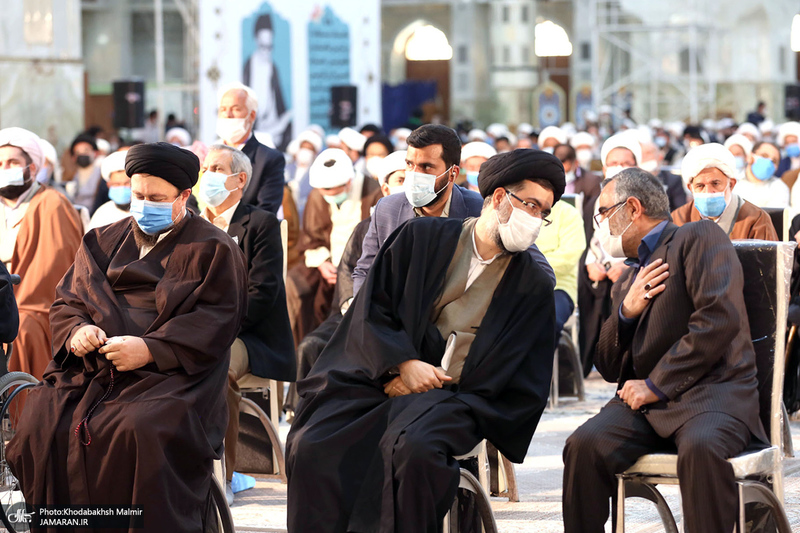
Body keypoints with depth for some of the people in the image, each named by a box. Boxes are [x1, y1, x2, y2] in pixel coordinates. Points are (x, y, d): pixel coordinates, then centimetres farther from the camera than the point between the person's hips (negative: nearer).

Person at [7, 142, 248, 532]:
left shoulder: (211, 249, 7)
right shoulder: (102, 243, 23)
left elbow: (216, 320, -5)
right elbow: (65, 301, 22)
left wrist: (151, 349, -17)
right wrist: (75, 330, -3)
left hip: (171, 370, -4)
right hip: (92, 366, 5)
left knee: (143, 431, -37)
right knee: (39, 423, -23)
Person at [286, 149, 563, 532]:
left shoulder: (533, 287, 8)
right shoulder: (422, 237, 10)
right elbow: (372, 308, 7)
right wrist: (403, 363, -10)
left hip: (454, 396, -1)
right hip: (381, 377, 2)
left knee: (414, 448, -36)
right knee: (312, 445, -25)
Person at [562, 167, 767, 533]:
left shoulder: (700, 238, 3)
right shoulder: (627, 280, 27)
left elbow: (720, 319, -12)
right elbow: (608, 368, 23)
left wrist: (655, 385, -10)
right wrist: (626, 310, 4)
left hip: (711, 391, -6)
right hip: (645, 399, 6)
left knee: (701, 448, -38)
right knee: (585, 445, -24)